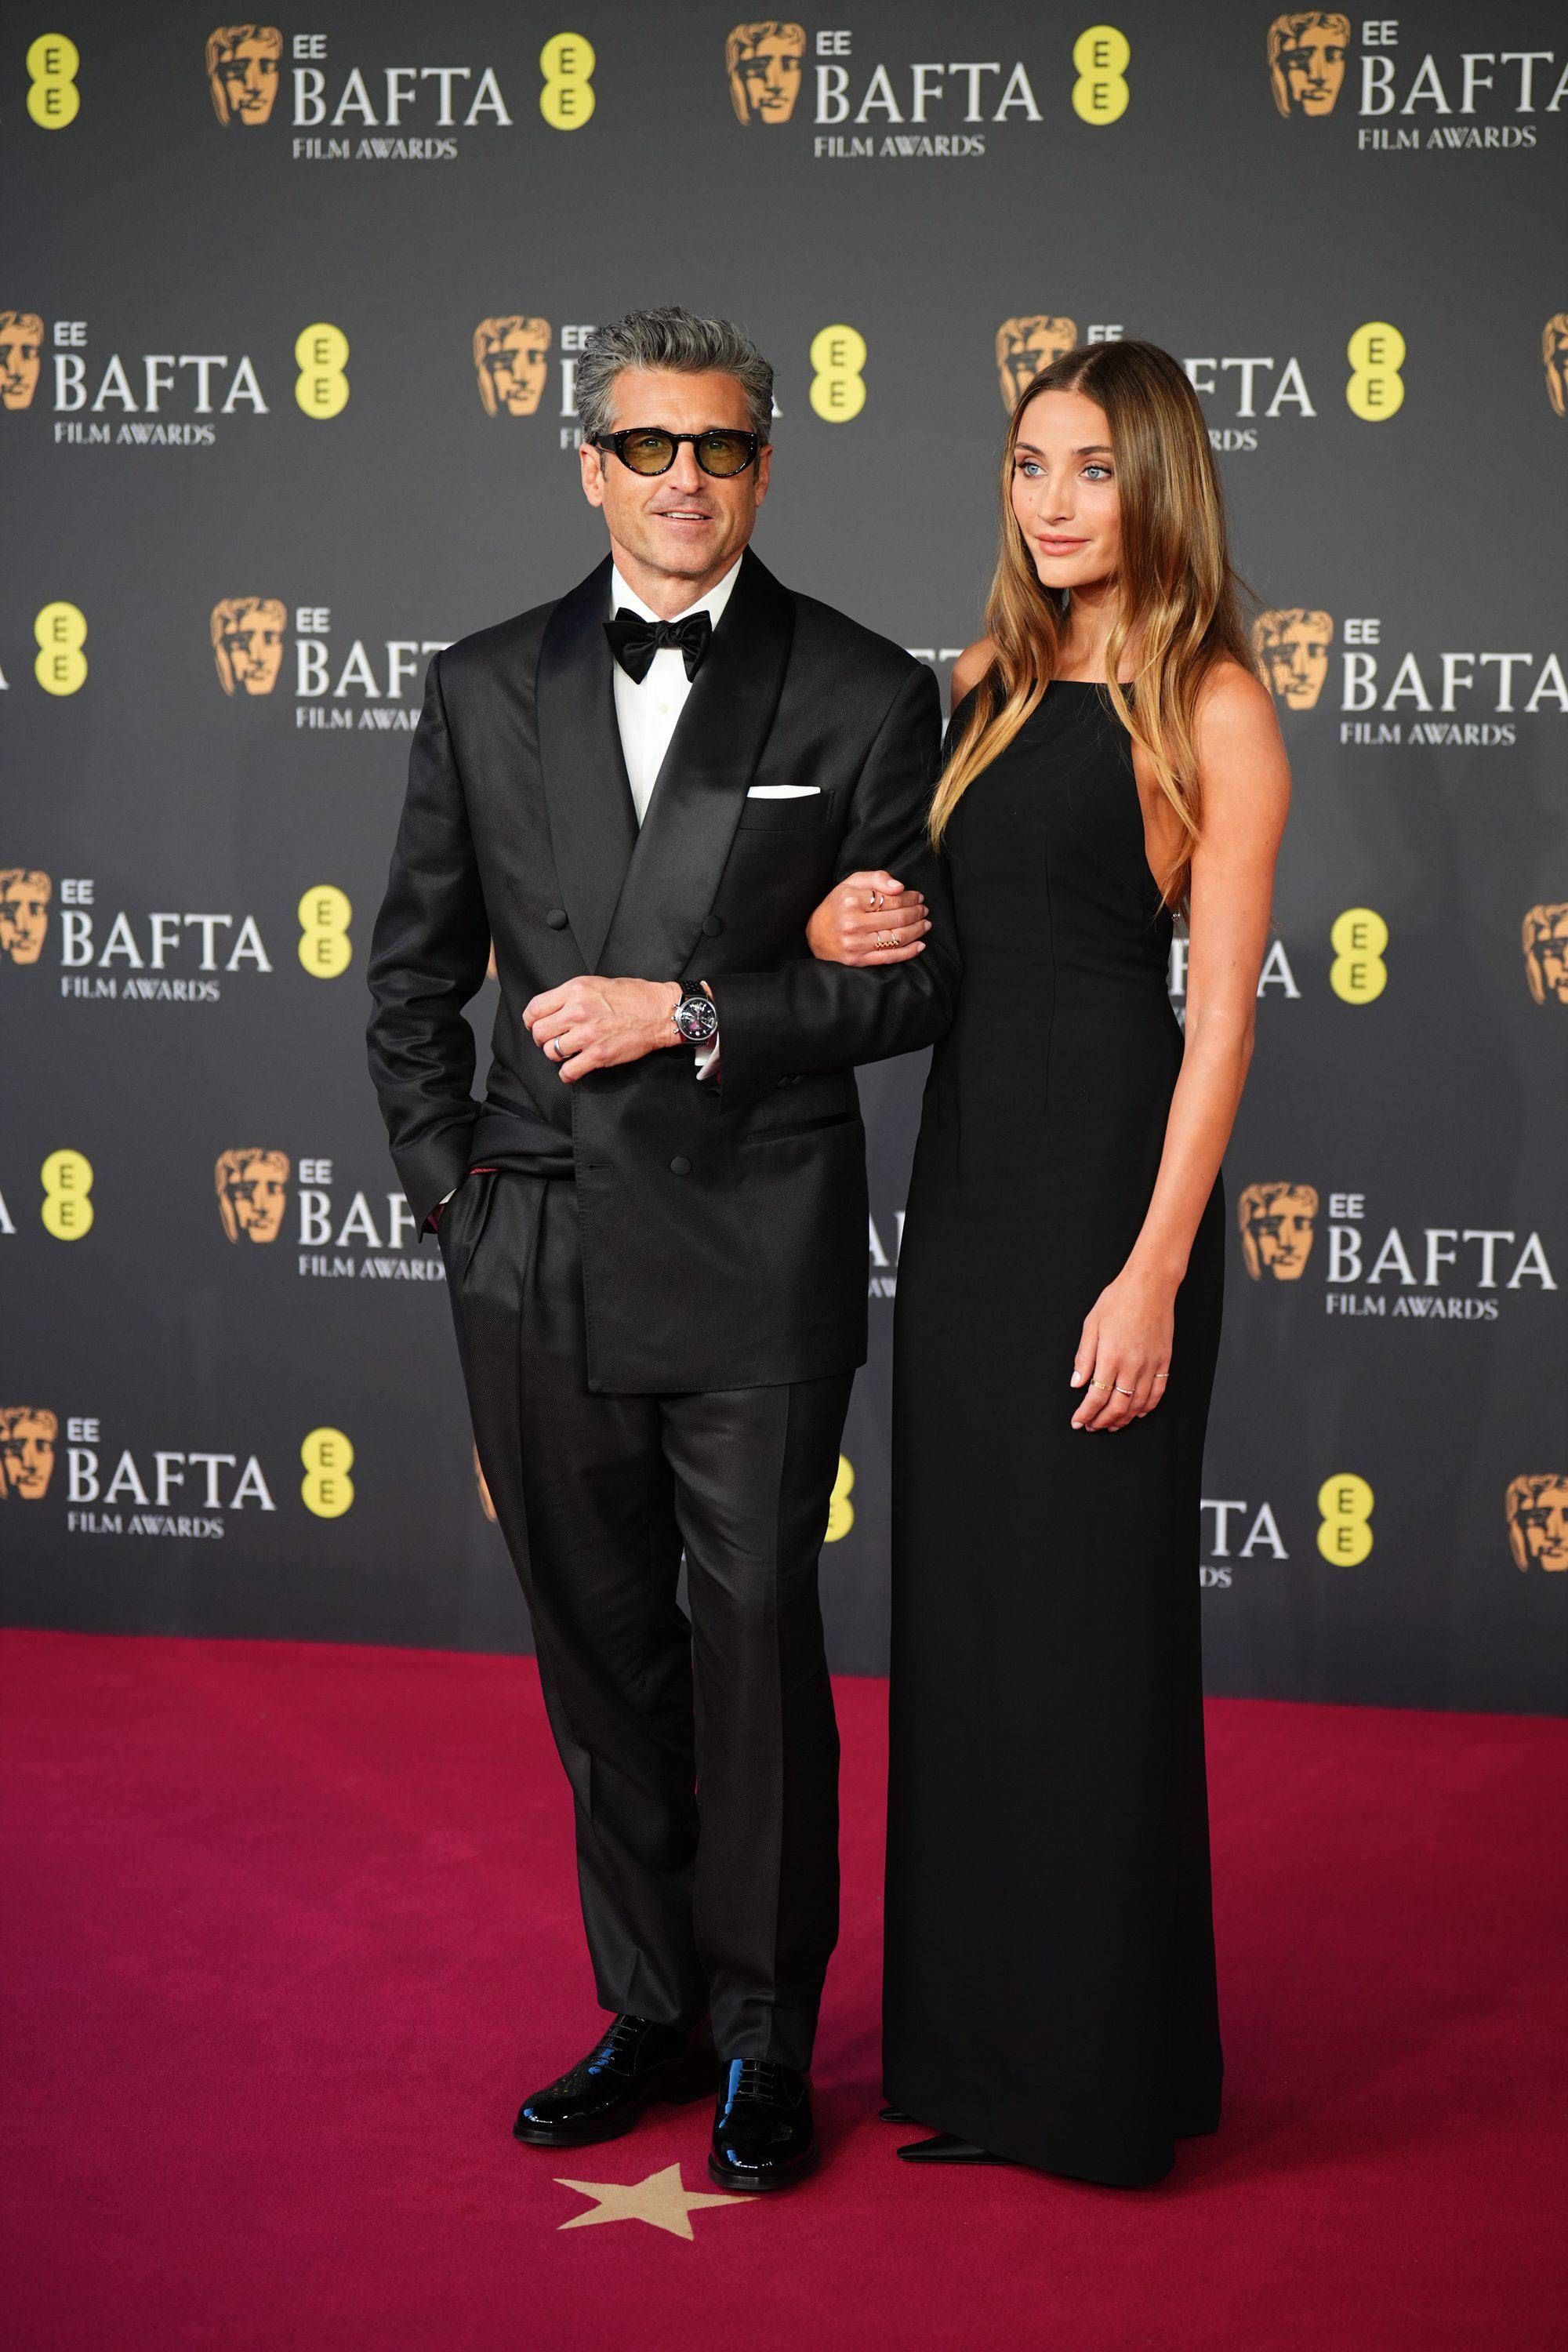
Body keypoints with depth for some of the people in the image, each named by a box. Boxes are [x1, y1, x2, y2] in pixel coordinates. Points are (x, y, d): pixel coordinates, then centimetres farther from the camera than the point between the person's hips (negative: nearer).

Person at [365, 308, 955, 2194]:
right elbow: (412, 972, 14)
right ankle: (650, 2011, 28)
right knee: (599, 1652, 12)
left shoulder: (865, 695, 0)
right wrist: (444, 1176, 5)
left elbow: (920, 976, -3)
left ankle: (765, 2036, 21)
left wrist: (692, 1013, -13)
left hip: (756, 1260, -3)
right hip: (538, 1258, 3)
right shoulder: (487, 690, 8)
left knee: (756, 1648, 4)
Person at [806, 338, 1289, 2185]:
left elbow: (1220, 1012, -11)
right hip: (962, 1169, 7)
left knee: (1089, 1618, 0)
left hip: (1108, 1174, -7)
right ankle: (979, 2038, 25)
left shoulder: (1210, 708, -6)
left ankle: (1106, 2067, 15)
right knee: (961, 1610, 11)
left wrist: (1154, 1272, -17)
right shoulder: (990, 685, 14)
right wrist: (839, 925, -3)